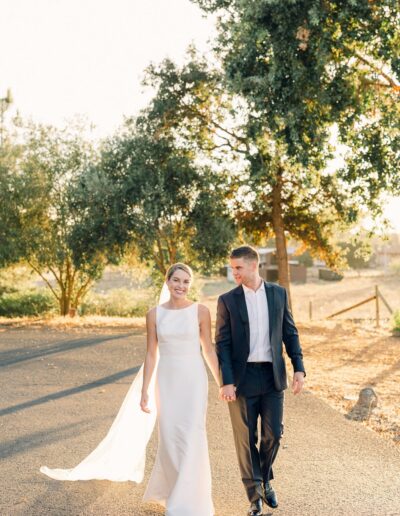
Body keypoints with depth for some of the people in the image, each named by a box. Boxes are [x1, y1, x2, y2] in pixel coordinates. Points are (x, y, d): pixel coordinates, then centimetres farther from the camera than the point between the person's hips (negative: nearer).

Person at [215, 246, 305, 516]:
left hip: (273, 375, 2)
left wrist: (299, 368, 0)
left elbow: (290, 333, 8)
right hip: (242, 377, -2)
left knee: (273, 434, 6)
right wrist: (226, 381, -12)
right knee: (246, 439, 4)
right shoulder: (227, 300, -3)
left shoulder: (278, 293, 4)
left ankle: (265, 480, 34)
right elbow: (222, 343, -5)